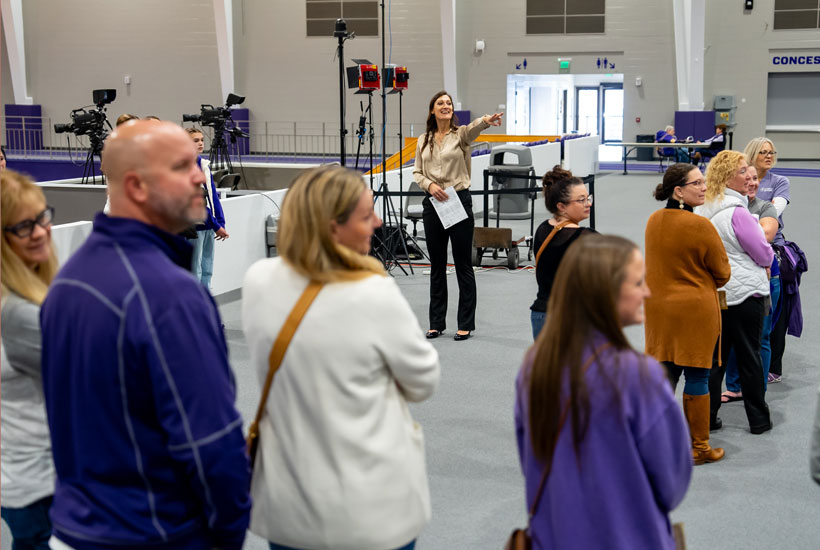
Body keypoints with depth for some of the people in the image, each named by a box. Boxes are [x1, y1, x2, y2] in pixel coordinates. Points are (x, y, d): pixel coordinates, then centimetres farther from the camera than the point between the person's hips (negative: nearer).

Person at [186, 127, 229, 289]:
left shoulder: (205, 164, 11)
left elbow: (213, 196, 10)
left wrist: (220, 223, 1)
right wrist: (216, 226, -15)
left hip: (208, 225, 7)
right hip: (194, 225, -7)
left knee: (207, 271, 11)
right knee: (195, 271, -3)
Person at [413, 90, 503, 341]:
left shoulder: (461, 134, -4)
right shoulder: (423, 140, 9)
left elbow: (473, 128, -27)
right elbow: (417, 172, 11)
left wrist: (486, 121, -50)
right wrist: (429, 185, -11)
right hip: (433, 203, 4)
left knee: (463, 264, 1)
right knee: (437, 265, 11)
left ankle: (466, 324, 9)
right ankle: (437, 323, 20)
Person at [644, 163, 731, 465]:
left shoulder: (653, 221, 2)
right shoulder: (700, 225, -18)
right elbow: (722, 273, -7)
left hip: (658, 306, 6)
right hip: (696, 310, -6)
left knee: (664, 373, 15)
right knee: (697, 377, 4)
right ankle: (698, 448, 13)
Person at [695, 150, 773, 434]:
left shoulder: (704, 210, 4)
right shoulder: (737, 213, -21)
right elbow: (765, 255, -13)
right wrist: (766, 258, 9)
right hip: (744, 293, -7)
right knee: (749, 357, 6)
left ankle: (707, 417, 14)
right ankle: (759, 419, 18)